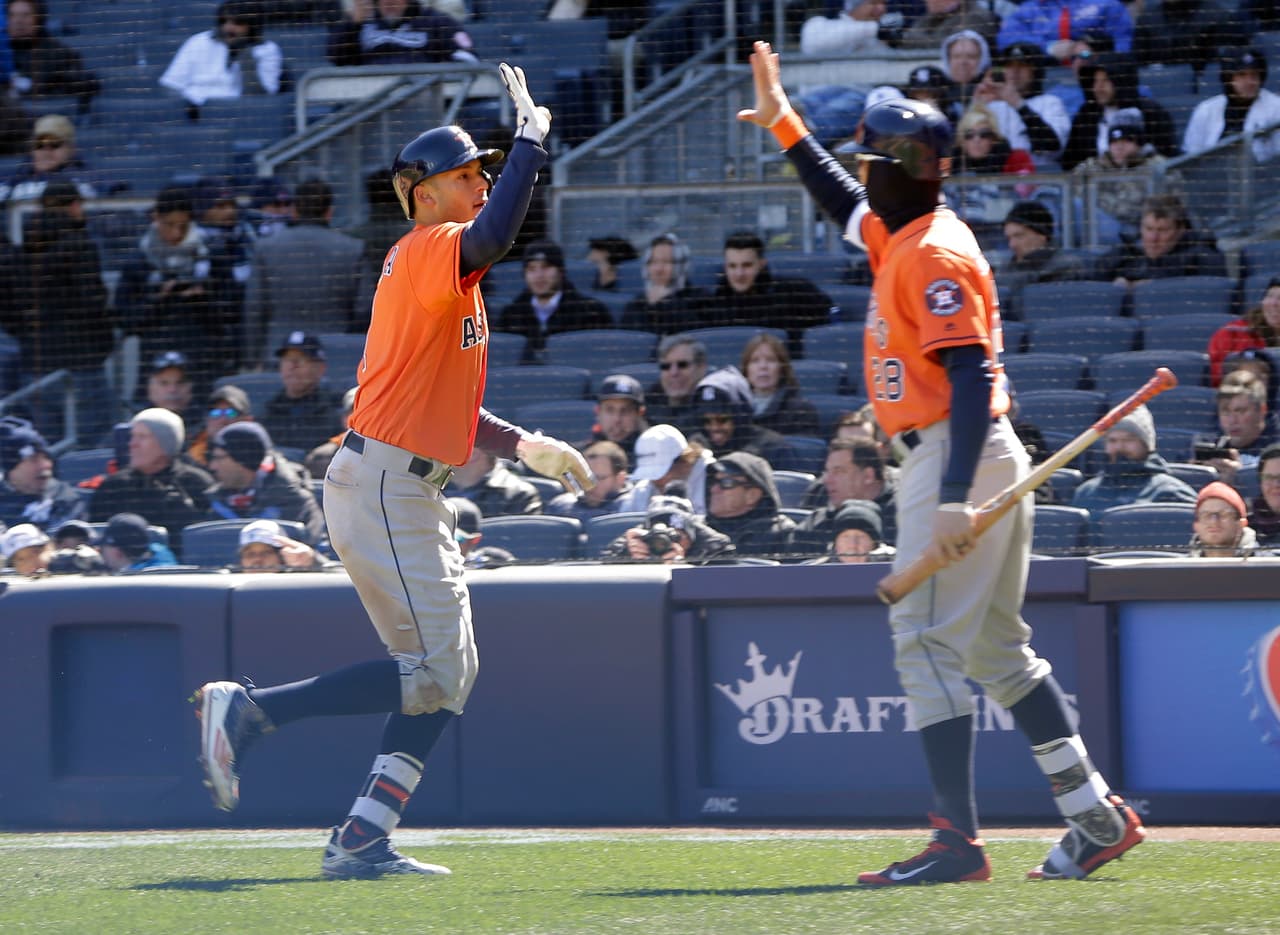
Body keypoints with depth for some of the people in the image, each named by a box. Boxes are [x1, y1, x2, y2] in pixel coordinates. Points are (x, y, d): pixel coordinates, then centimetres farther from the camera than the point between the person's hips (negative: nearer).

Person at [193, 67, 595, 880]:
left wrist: (527, 448, 18)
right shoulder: (429, 251, -11)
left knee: (450, 673, 10)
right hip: (384, 485, -11)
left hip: (412, 491, 11)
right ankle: (246, 711, -7)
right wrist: (531, 137, -25)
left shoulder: (432, 267, 20)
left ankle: (363, 840, 7)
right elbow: (493, 235, -35)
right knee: (433, 675, -12)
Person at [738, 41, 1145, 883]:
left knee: (928, 643, -12)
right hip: (959, 463, 10)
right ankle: (1096, 815, 16)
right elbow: (844, 203, 38)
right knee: (996, 649, 14)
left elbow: (971, 377, -24)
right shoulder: (900, 237, 14)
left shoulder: (934, 255, -16)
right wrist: (784, 124, 37)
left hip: (956, 457, -10)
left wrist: (956, 497, -31)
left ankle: (958, 841, -16)